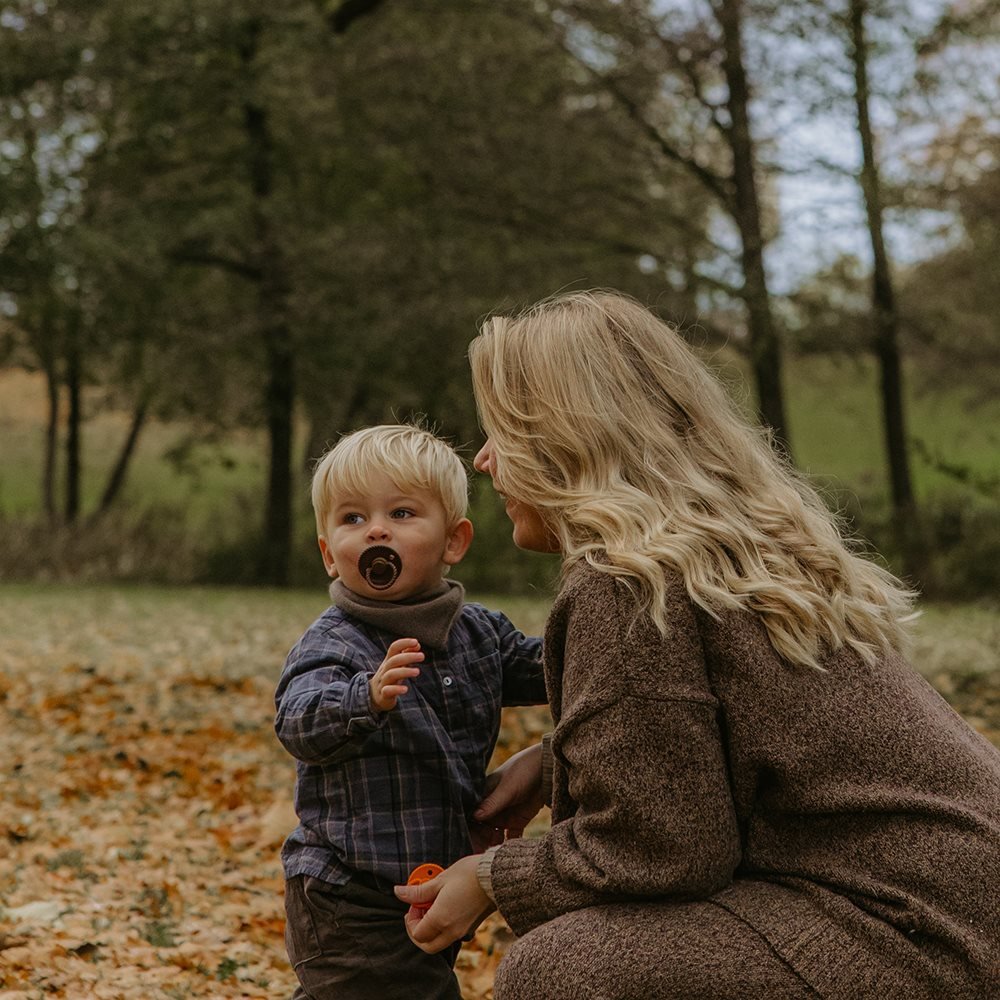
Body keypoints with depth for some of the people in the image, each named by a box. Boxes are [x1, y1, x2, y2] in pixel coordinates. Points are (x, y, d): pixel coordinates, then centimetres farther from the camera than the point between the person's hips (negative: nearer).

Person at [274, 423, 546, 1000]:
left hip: (437, 892, 7)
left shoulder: (478, 632, 5)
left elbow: (539, 669, 20)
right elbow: (301, 720, -33)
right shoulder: (332, 645, -16)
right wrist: (367, 697, -53)